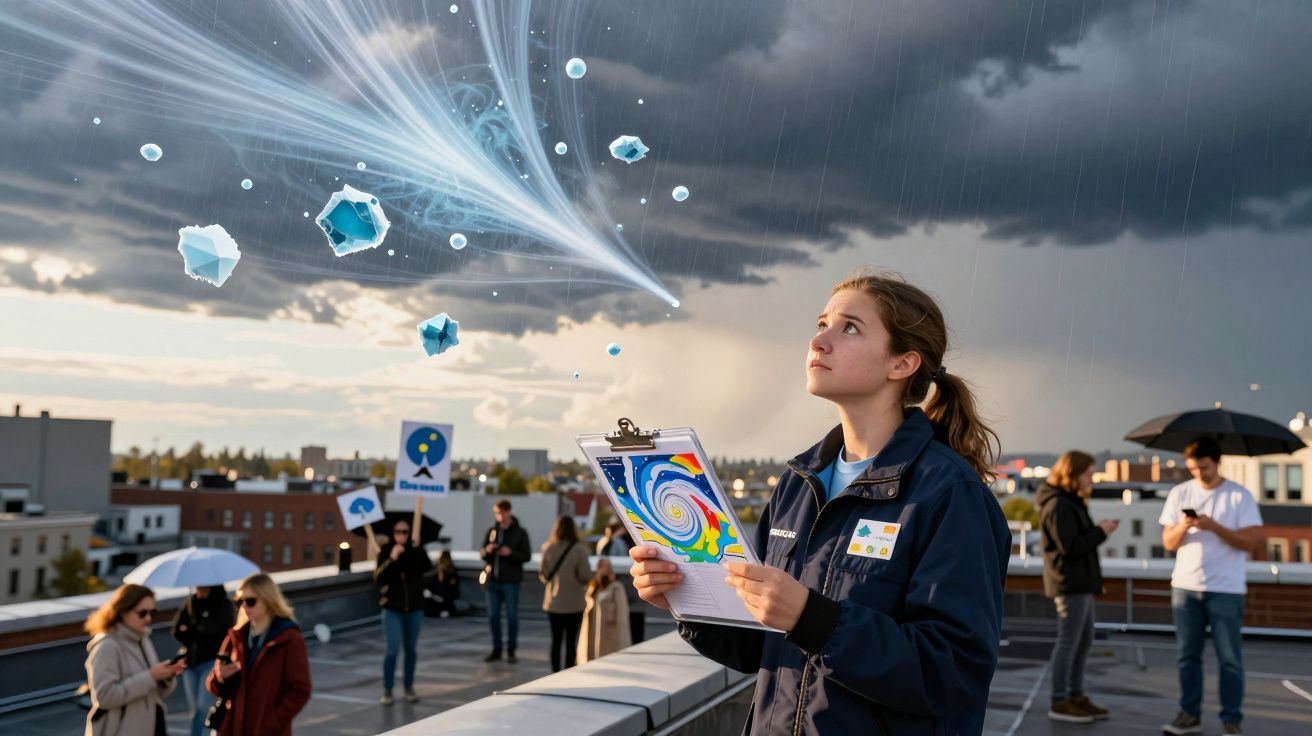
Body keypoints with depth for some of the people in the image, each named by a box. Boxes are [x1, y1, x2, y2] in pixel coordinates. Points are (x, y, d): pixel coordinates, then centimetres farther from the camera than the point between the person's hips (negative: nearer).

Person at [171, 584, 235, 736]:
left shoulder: (224, 605, -3)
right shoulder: (190, 602, 9)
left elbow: (215, 630, -16)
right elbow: (177, 630, 2)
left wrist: (190, 630, -5)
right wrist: (200, 632, -13)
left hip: (211, 662, -4)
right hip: (190, 661, 4)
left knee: (203, 708, -10)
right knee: (195, 710, 8)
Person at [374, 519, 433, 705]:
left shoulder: (415, 550, -3)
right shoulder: (386, 551, -7)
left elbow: (427, 567, -18)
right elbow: (378, 578, -17)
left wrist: (418, 550, -29)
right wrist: (391, 559, -26)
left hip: (414, 608, 2)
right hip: (392, 608, -2)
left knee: (411, 649, 10)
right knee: (393, 649, -6)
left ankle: (409, 688, 23)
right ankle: (387, 690, 5)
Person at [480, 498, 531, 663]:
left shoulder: (519, 532, -2)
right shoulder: (492, 531, 9)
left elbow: (527, 556, -5)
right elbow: (483, 555, 14)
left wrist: (511, 553, -20)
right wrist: (487, 551, -9)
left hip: (511, 581, -4)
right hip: (493, 580, 4)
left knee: (512, 617, 1)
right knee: (493, 616, 7)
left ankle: (511, 651, 12)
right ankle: (497, 649, 18)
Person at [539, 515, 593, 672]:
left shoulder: (547, 548, -5)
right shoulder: (579, 550, -13)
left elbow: (542, 574, -1)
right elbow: (586, 576, -13)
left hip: (553, 602, 2)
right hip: (574, 604, -2)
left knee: (556, 641, 11)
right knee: (571, 642, 7)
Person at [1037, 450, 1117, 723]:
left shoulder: (1071, 503, 18)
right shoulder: (1058, 506, -16)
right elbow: (1070, 547, -20)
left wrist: (1098, 530, 4)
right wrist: (1100, 532, -12)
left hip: (1081, 583, 11)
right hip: (1069, 585, -11)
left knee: (1084, 641, 14)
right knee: (1068, 642, -6)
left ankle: (1076, 696, 23)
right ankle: (1059, 703, 0)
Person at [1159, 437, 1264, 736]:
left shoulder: (1239, 495, -3)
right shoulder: (1180, 493, 6)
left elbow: (1251, 541, -9)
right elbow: (1168, 544, 5)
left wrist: (1213, 526, -19)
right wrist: (1182, 527, -15)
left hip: (1226, 590, -3)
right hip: (1185, 587, 3)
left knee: (1229, 659, 1)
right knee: (1187, 655, 8)